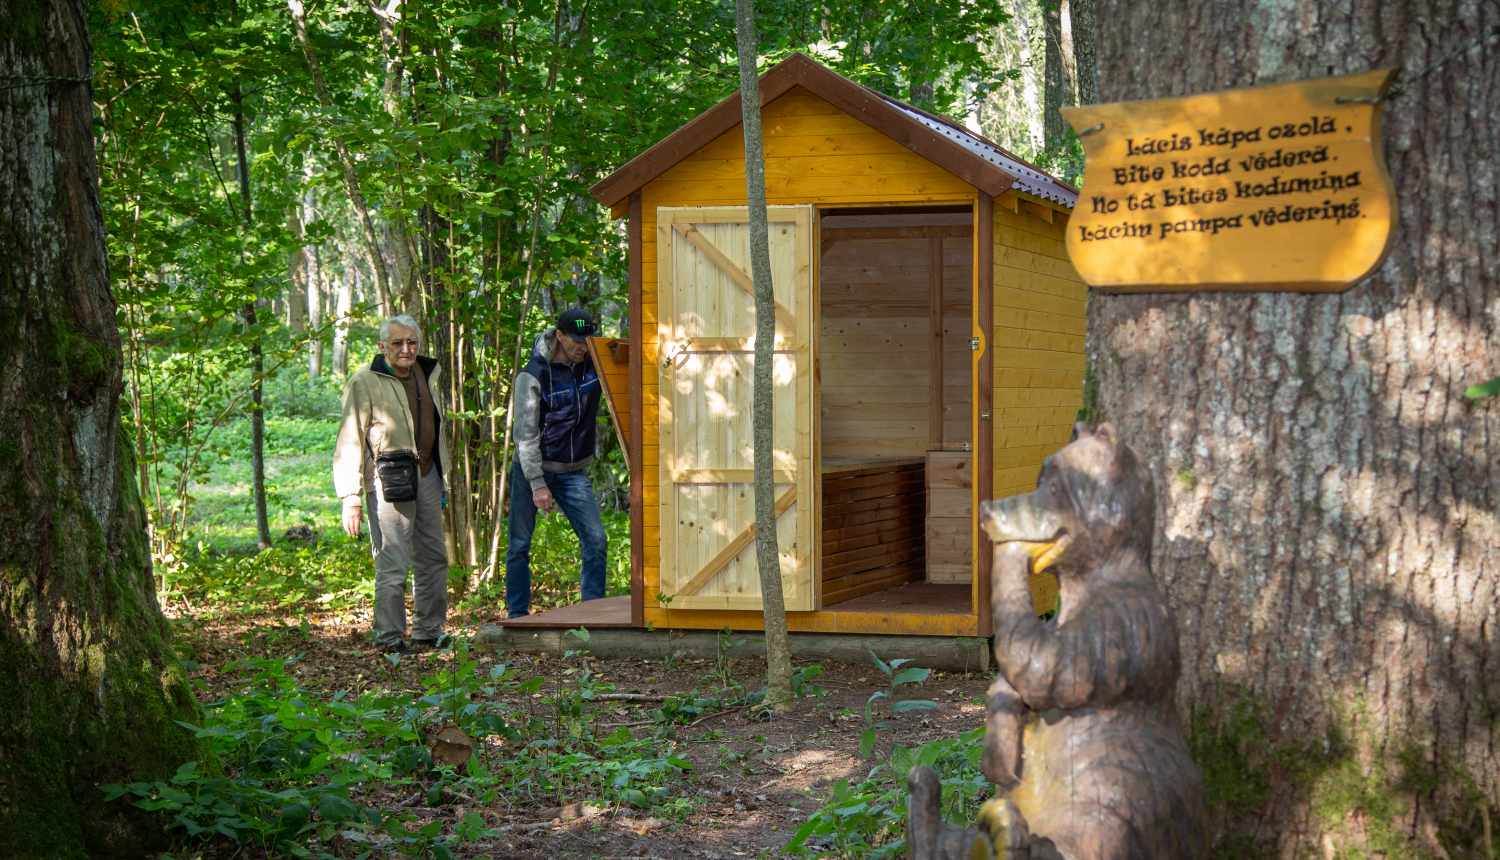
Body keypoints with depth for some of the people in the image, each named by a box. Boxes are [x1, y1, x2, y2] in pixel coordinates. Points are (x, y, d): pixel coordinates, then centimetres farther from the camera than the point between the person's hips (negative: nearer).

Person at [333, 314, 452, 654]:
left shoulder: (428, 375, 12)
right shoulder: (365, 383, -9)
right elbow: (349, 444, -11)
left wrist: (442, 479, 21)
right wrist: (351, 498, -16)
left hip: (426, 478, 7)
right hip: (388, 483, -7)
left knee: (433, 557, 12)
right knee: (393, 565, -8)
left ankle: (428, 631, 23)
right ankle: (389, 637, 2)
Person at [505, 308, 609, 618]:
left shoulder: (594, 364, -1)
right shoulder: (533, 375, -15)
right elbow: (525, 434, -14)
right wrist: (537, 484, -18)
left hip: (573, 472, 4)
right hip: (531, 469, -4)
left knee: (596, 541, -6)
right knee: (520, 545, 2)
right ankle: (517, 616, 13)